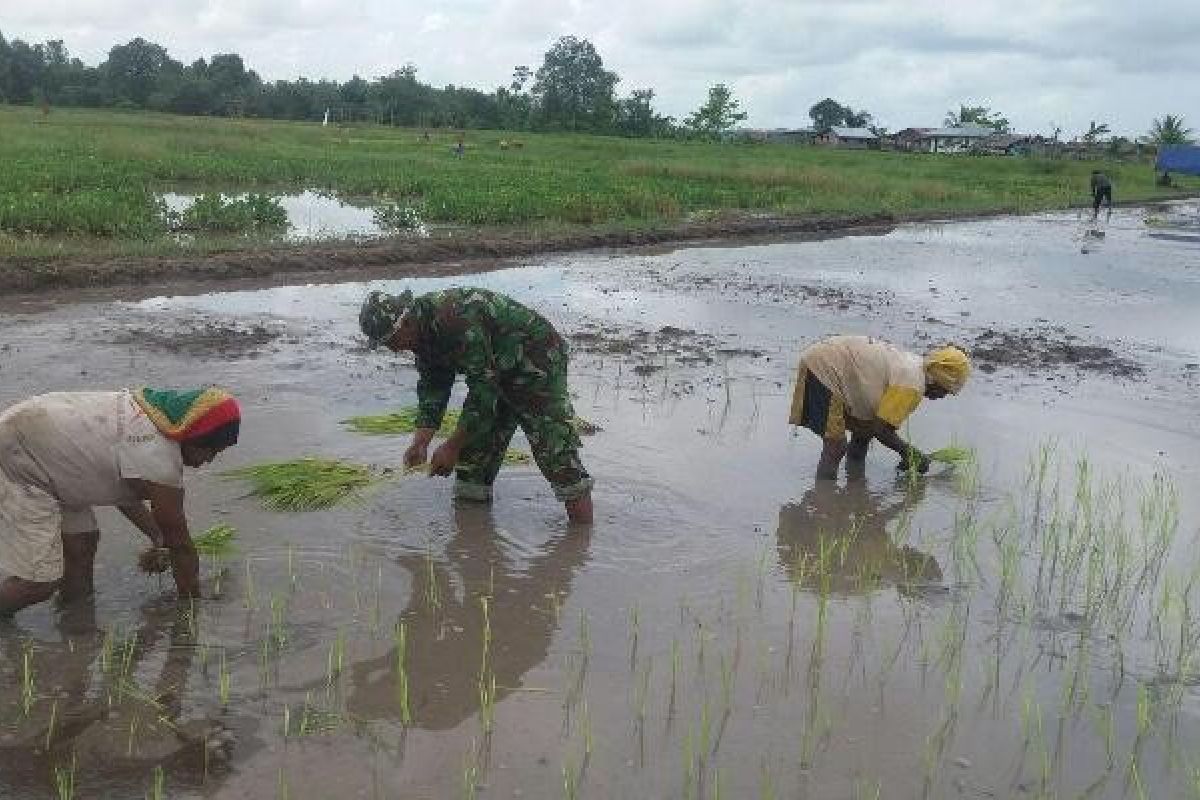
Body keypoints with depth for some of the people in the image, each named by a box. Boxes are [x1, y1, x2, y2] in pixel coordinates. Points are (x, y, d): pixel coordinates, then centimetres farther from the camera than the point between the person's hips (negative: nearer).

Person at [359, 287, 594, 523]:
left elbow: (483, 389, -31)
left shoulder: (456, 320, -32)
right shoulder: (424, 333, -2)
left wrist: (452, 447, -26)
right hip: (498, 374, 10)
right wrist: (420, 443, -11)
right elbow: (432, 389, 1)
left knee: (555, 451, -15)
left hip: (537, 362, -10)